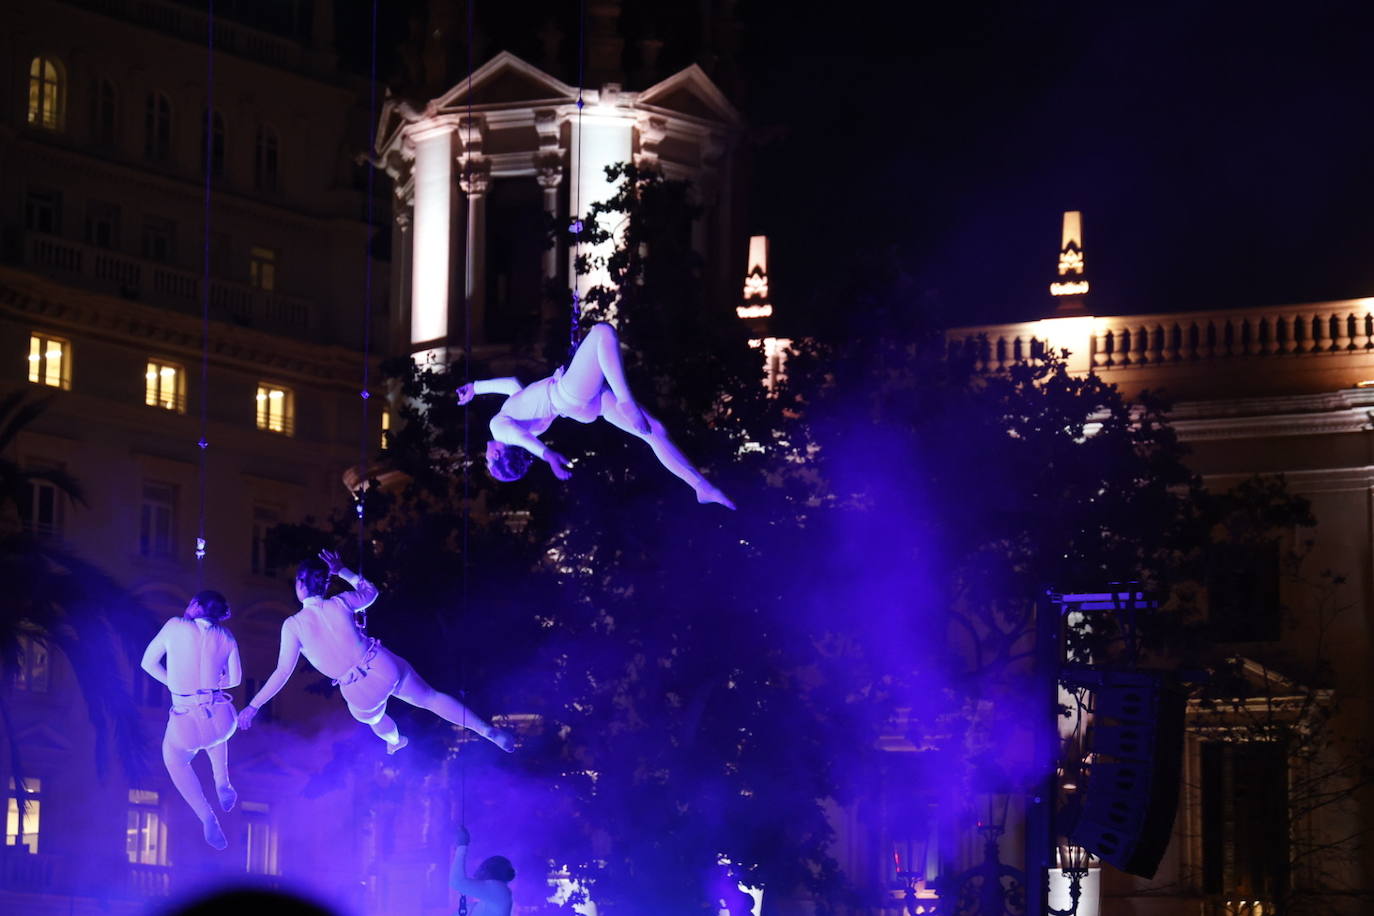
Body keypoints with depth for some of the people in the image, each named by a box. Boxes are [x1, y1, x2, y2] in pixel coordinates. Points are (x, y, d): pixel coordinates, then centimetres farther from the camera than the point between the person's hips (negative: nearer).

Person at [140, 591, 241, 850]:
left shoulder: (175, 626, -2)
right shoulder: (226, 636, 5)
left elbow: (148, 662, 9)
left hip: (186, 725, -3)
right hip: (223, 721, 3)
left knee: (175, 759, 31)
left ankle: (206, 817, 16)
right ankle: (222, 786, 32)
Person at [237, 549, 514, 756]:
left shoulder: (293, 626, -15)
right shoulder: (340, 604, -7)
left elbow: (282, 672, -14)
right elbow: (371, 591, 16)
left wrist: (253, 706, -7)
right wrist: (342, 570, 20)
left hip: (361, 694, 0)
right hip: (385, 669, 0)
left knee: (375, 720, 36)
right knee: (430, 698, 17)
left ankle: (395, 741, 68)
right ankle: (488, 730, 15)